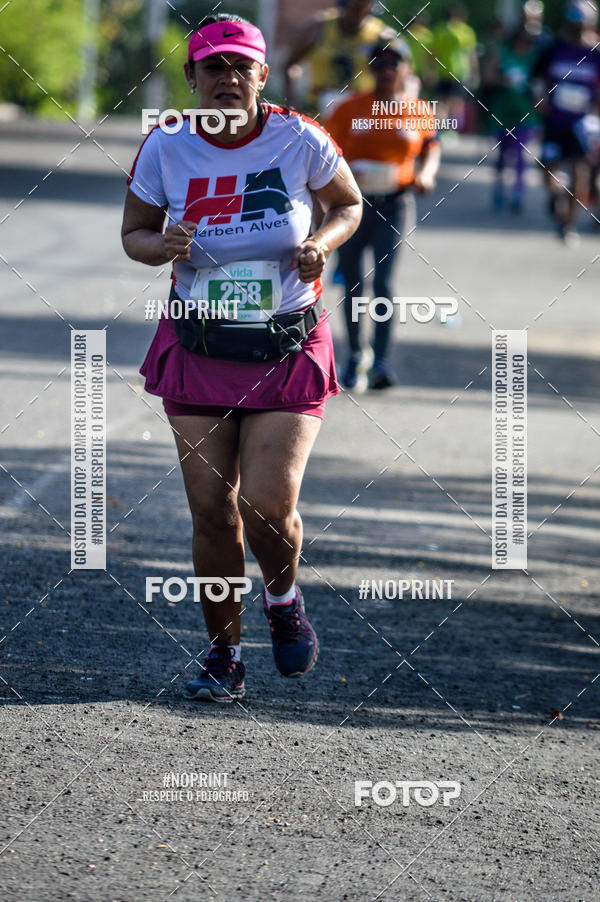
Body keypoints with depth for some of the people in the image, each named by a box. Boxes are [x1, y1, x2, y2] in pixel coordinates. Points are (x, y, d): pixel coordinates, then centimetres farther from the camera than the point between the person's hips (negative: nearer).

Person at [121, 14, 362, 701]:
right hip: (198, 348, 2)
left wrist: (321, 244, -14)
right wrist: (162, 246, -16)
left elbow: (348, 205, 7)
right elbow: (134, 233, 7)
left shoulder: (298, 140, -10)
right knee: (212, 512, 1)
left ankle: (283, 597, 23)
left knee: (269, 507, -12)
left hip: (289, 350, -2)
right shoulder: (166, 148, -7)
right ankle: (224, 656, 20)